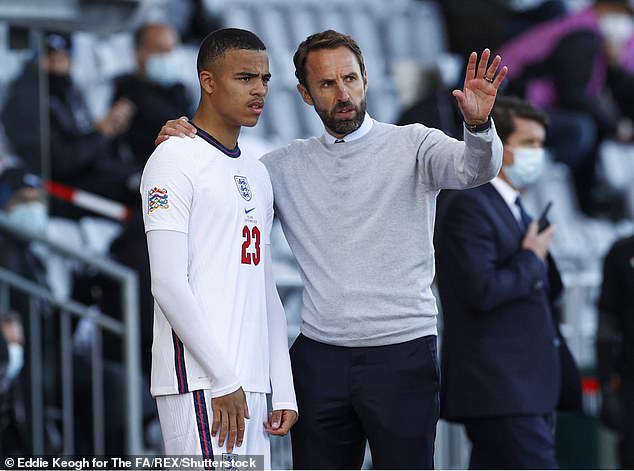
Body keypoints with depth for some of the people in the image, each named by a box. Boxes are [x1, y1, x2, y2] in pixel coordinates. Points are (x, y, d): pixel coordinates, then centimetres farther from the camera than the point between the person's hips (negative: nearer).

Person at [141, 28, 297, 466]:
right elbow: (169, 284, -13)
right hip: (200, 380, -8)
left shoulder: (257, 173, 20)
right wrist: (223, 380, -15)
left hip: (250, 383, 8)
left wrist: (285, 391, 13)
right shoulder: (176, 160, -5)